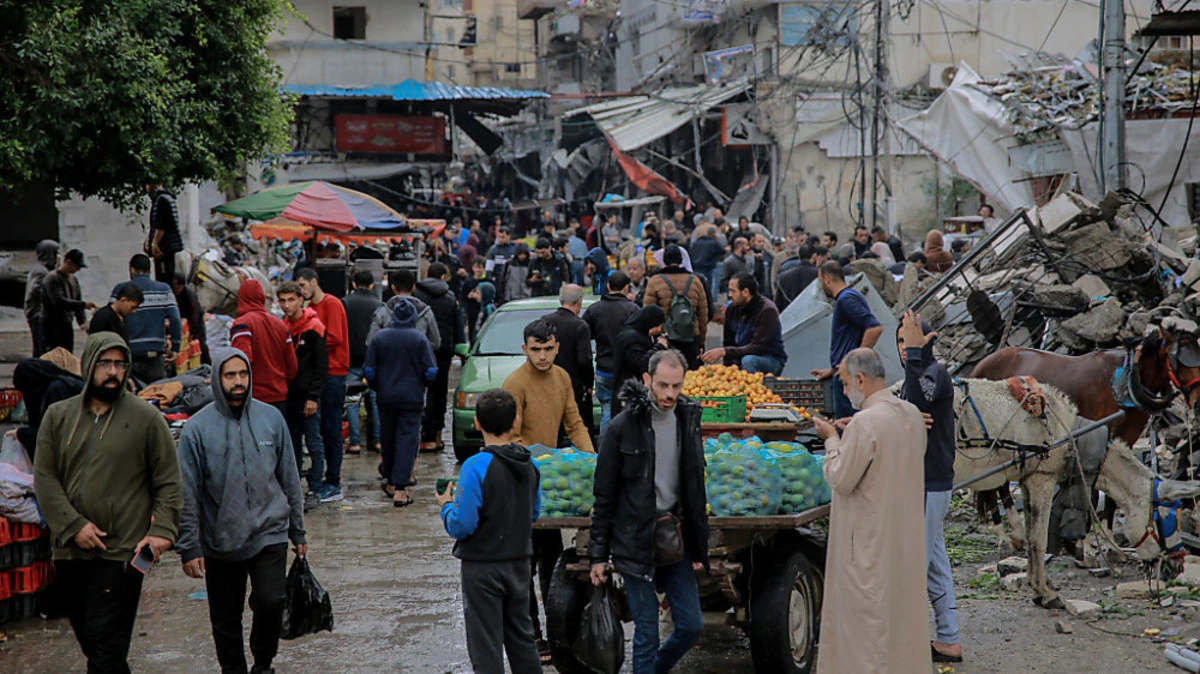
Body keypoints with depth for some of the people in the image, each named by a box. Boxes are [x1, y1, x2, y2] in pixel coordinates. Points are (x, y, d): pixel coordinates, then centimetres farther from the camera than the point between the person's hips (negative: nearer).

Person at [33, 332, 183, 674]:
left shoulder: (145, 417, 0)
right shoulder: (58, 415, 8)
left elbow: (169, 482, 2)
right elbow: (44, 478, 4)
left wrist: (163, 530, -11)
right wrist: (73, 526, -8)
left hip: (122, 552, -4)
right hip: (70, 551, 4)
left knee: (106, 644, -9)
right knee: (87, 638, 13)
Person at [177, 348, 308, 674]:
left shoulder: (271, 418, 1)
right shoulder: (198, 427, -6)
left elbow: (289, 479, 10)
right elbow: (187, 494, -4)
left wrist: (298, 532, 12)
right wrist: (189, 548, -6)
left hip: (269, 533, 1)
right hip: (220, 542, 0)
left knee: (271, 601, -15)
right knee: (226, 620, 8)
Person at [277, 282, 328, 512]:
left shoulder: (314, 327, -9)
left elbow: (321, 365, -10)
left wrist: (313, 397, -15)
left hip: (307, 397, -6)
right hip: (287, 395, 6)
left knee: (314, 444, -1)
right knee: (292, 444, 12)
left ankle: (315, 491, 4)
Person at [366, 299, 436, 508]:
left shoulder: (379, 337, -1)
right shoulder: (419, 338, -7)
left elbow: (369, 371, 0)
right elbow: (431, 372, -7)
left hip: (386, 397, 3)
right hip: (412, 397, -3)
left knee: (388, 439, 16)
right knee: (407, 439, -3)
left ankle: (391, 482, 28)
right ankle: (400, 488, -12)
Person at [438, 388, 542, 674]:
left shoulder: (477, 466, -20)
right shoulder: (530, 464, 0)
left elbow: (462, 526, -21)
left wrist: (447, 505, -3)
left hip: (483, 567, -6)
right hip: (520, 562, 6)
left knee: (486, 646, 2)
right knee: (522, 639, 20)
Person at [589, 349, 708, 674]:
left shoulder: (688, 421, 6)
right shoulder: (623, 426, -8)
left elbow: (695, 489, 13)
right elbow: (604, 495, -5)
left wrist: (699, 547, 12)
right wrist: (598, 554, -6)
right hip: (636, 542, -5)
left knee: (691, 625, 6)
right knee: (646, 634, 0)